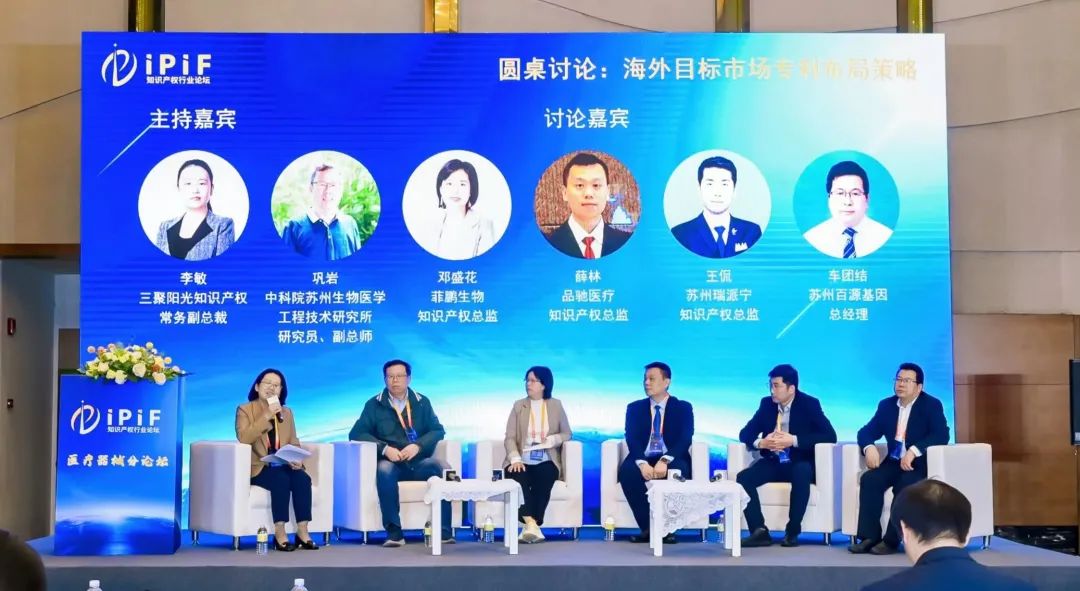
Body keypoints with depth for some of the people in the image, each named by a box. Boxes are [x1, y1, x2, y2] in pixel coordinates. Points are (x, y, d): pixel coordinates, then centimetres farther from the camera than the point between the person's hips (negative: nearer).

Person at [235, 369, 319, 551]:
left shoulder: (286, 412, 18)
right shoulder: (244, 410, 3)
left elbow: (293, 443, 12)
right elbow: (243, 438, -16)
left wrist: (296, 459, -10)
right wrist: (266, 417, -19)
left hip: (282, 465, 4)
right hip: (257, 467, -4)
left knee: (303, 478, -27)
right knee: (281, 479, -34)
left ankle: (303, 532, -27)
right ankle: (279, 534, -31)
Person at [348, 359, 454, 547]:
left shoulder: (422, 402, 14)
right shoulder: (375, 404, 9)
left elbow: (438, 430, 6)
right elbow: (356, 433, 0)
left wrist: (418, 446, -14)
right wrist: (385, 449, -15)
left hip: (419, 463, 2)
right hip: (391, 462, -2)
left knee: (444, 468, -29)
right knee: (384, 470, -37)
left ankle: (444, 530, -25)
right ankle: (394, 532, -36)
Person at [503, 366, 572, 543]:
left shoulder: (556, 405, 13)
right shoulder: (518, 406, 12)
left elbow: (567, 434, 12)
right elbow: (509, 438, 3)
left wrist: (551, 440, -11)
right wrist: (515, 459, -16)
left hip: (546, 462, 0)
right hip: (522, 461, 0)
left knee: (544, 477, -34)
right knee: (519, 478, -34)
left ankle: (530, 526, -36)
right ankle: (531, 525, -45)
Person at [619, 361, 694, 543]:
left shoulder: (683, 408, 6)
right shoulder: (634, 408, 11)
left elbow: (685, 440, -9)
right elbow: (632, 439, -4)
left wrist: (665, 461, -28)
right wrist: (642, 463, -25)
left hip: (671, 462, -1)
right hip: (643, 461, 1)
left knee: (679, 470, -36)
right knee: (627, 470, -33)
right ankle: (647, 528, -25)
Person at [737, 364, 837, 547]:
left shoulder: (809, 404, -7)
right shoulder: (767, 403, 5)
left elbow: (830, 436, -16)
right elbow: (745, 433, 6)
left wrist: (793, 440, -24)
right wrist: (761, 443, -18)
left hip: (799, 464, -4)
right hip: (773, 463, 4)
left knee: (802, 474, -38)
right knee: (743, 478, -23)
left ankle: (792, 532, -28)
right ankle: (760, 531, -22)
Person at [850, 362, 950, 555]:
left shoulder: (931, 405, -5)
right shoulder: (886, 405, 11)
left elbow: (941, 435, -18)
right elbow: (867, 431, 8)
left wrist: (913, 451, -32)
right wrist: (869, 447, -17)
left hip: (920, 463, -5)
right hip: (894, 462, 5)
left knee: (904, 485, -35)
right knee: (869, 479, -24)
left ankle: (892, 539, -28)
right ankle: (870, 537, -24)